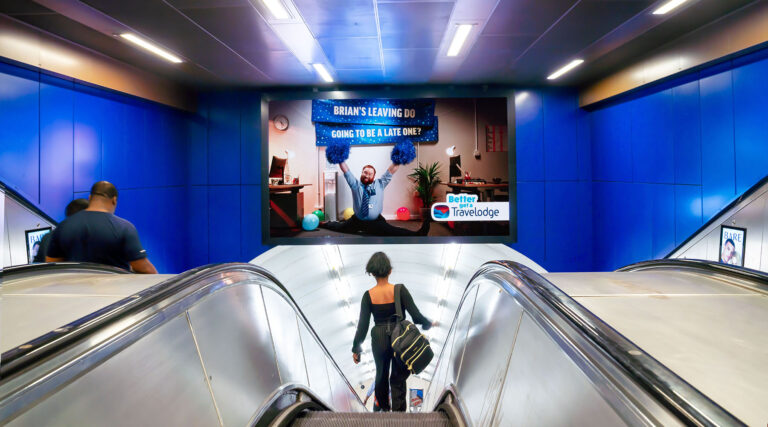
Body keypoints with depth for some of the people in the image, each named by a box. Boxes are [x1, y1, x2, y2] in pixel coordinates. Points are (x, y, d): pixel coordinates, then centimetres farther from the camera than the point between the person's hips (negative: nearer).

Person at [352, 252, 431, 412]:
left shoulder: (368, 296, -10)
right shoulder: (400, 290, -14)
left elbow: (363, 325, -7)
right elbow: (416, 315, -14)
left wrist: (356, 348, 2)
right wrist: (427, 323, 6)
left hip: (379, 340, 2)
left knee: (381, 374, 24)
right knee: (398, 378, 12)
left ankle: (384, 406, 45)